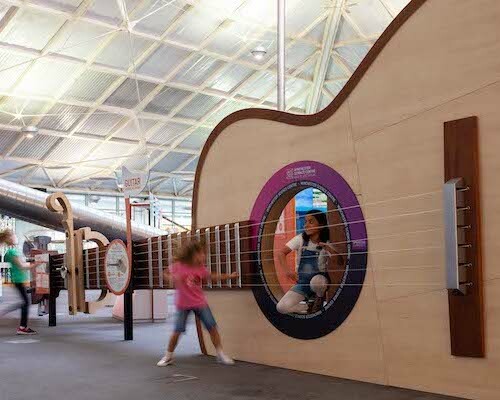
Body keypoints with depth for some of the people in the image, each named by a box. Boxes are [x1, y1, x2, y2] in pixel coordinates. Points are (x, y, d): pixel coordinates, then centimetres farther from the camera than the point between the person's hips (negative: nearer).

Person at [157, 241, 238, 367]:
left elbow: (212, 276, 11)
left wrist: (229, 276, 9)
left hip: (200, 303, 3)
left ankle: (221, 354, 11)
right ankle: (168, 356, 20)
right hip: (183, 305, -2)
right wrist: (172, 278, -20)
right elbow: (166, 274, 2)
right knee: (177, 331, -1)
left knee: (212, 327, -2)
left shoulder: (201, 268, -5)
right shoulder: (178, 266, -14)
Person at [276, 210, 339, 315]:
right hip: (302, 283, 1)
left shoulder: (327, 244, -7)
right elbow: (281, 253, -6)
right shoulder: (300, 239, -4)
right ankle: (310, 307, 5)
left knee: (315, 281, -40)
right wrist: (287, 272, -19)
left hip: (320, 279, -1)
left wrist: (329, 249, -33)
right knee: (281, 307, -21)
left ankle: (319, 298, -4)